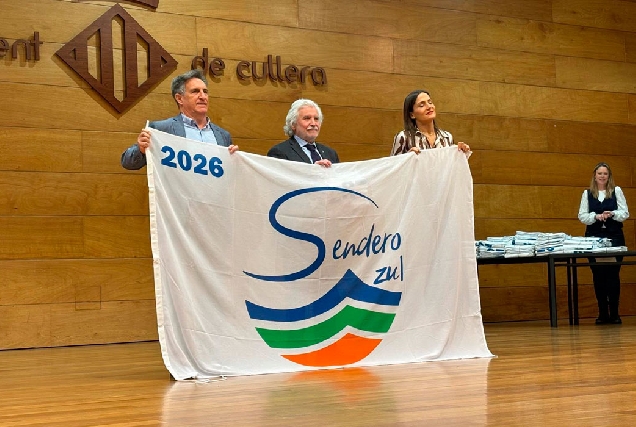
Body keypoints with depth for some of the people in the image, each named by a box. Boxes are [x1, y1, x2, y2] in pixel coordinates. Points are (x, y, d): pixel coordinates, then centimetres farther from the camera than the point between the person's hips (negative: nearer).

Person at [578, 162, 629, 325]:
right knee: (598, 275, 3)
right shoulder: (587, 193, 7)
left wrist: (612, 214, -18)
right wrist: (596, 216, -15)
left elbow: (625, 213, 1)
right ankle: (602, 313, 9)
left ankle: (614, 313, 3)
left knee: (613, 275, -3)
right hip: (594, 237, 1)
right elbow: (582, 216, 3)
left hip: (614, 236, -1)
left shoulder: (617, 191, 5)